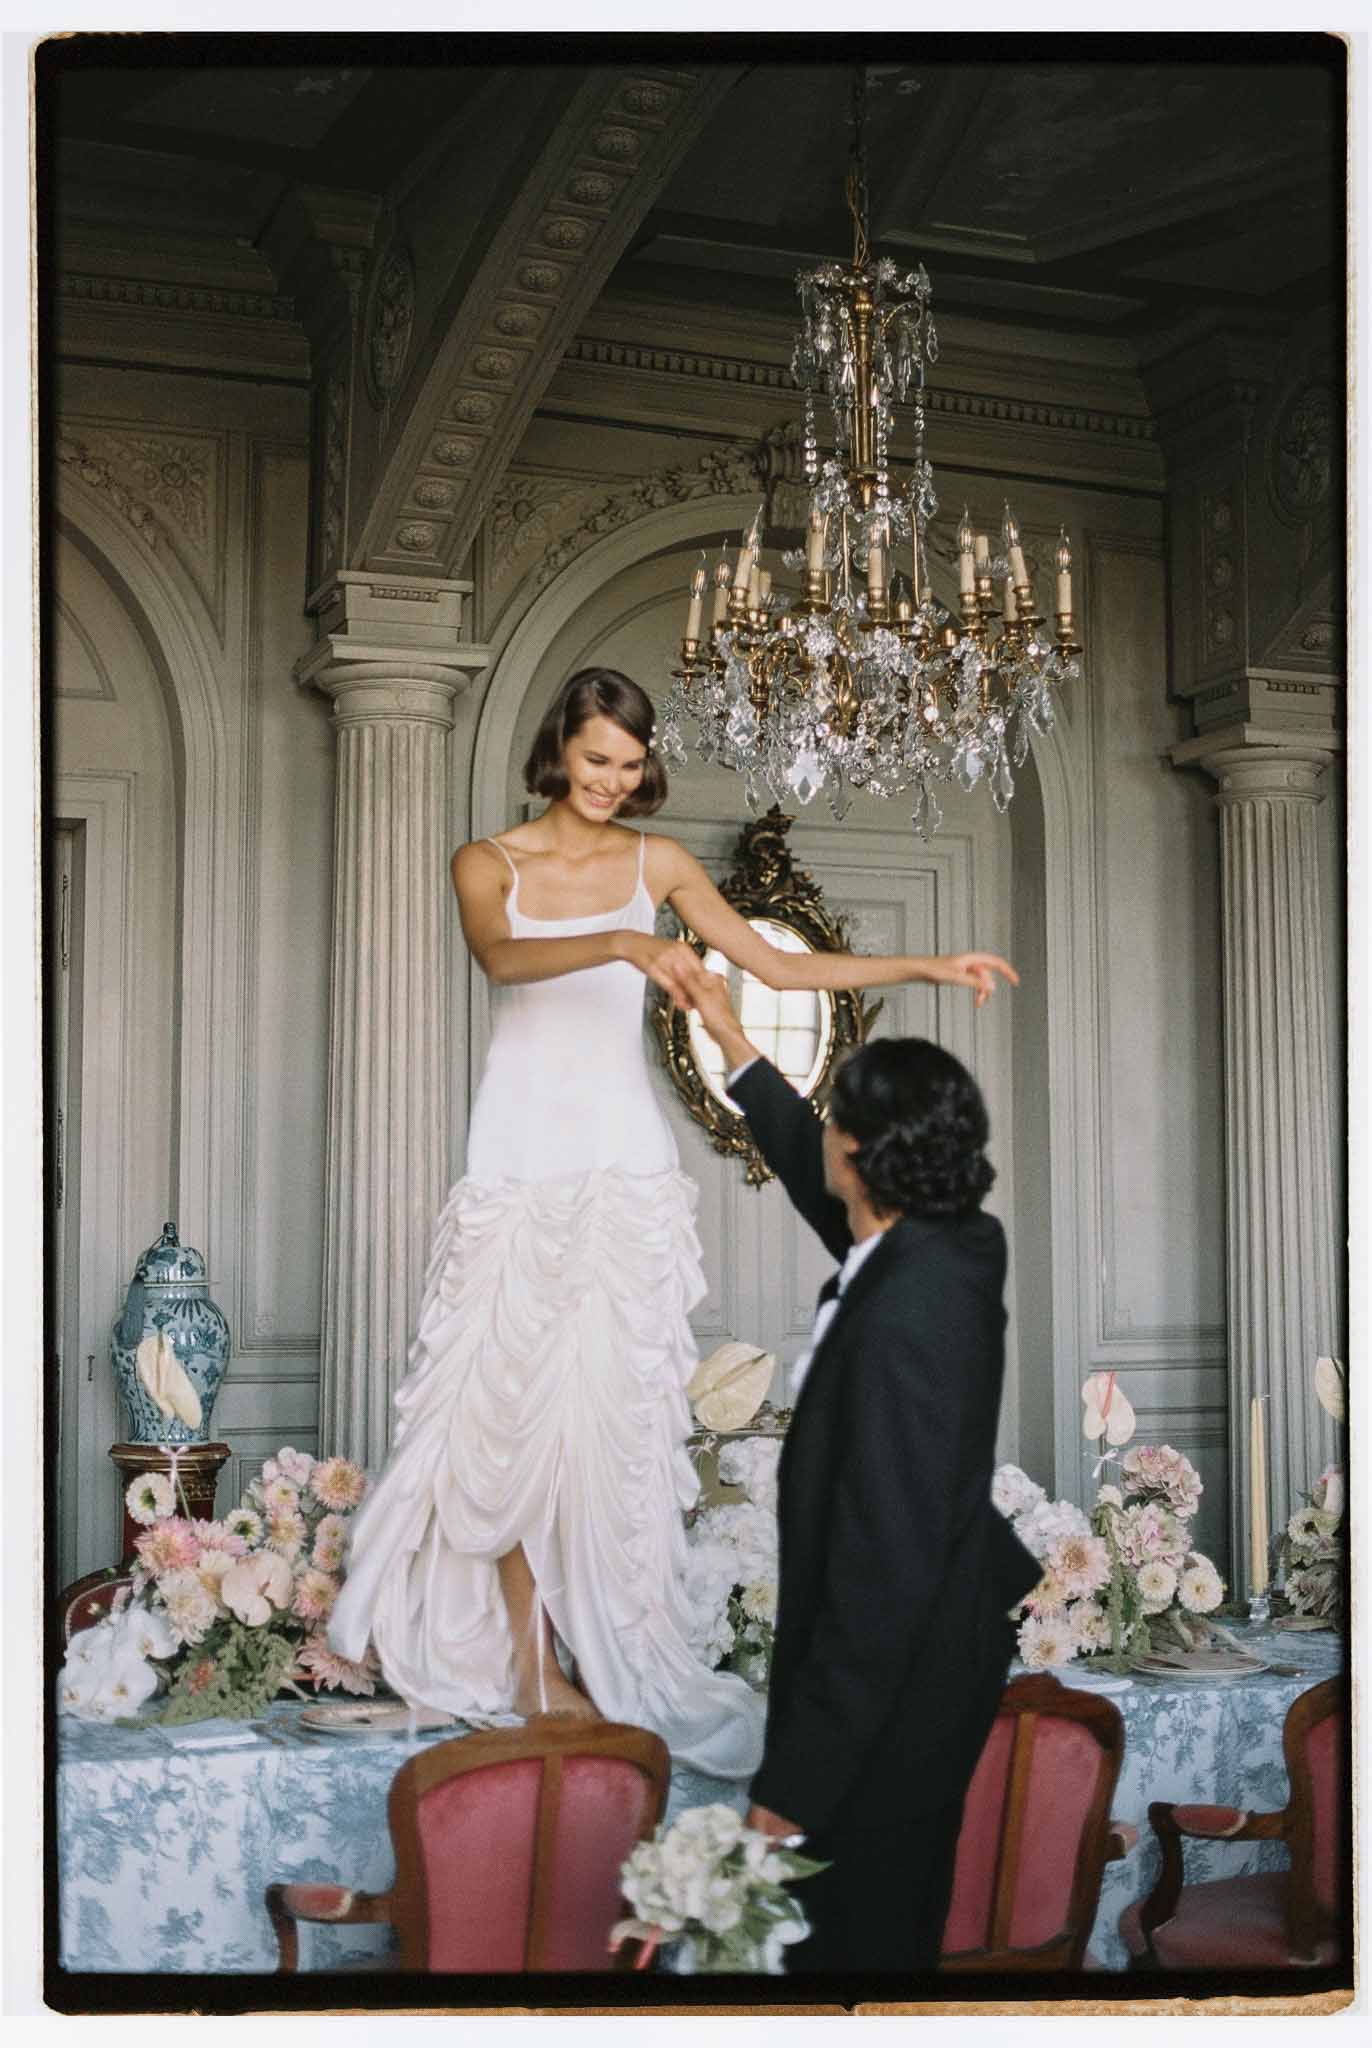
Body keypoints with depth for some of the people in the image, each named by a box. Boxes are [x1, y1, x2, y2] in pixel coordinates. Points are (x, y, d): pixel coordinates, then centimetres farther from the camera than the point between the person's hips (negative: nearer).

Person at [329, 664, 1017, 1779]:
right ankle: (528, 1658, 7)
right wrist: (623, 945, -37)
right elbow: (501, 954, -20)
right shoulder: (489, 863, 2)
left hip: (624, 1165, 1)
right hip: (521, 1159, -1)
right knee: (511, 1400, -2)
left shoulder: (658, 864, 8)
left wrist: (928, 967, 2)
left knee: (613, 1405, -2)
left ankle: (605, 1656, 4)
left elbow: (779, 964, 7)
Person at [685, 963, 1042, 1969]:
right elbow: (812, 1173, 18)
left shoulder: (907, 1314, -32)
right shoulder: (945, 1246, -4)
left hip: (895, 1690, -9)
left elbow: (884, 1568, -32)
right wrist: (732, 1037, 28)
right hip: (941, 1647, 9)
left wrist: (795, 1780, -26)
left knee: (859, 1930, 10)